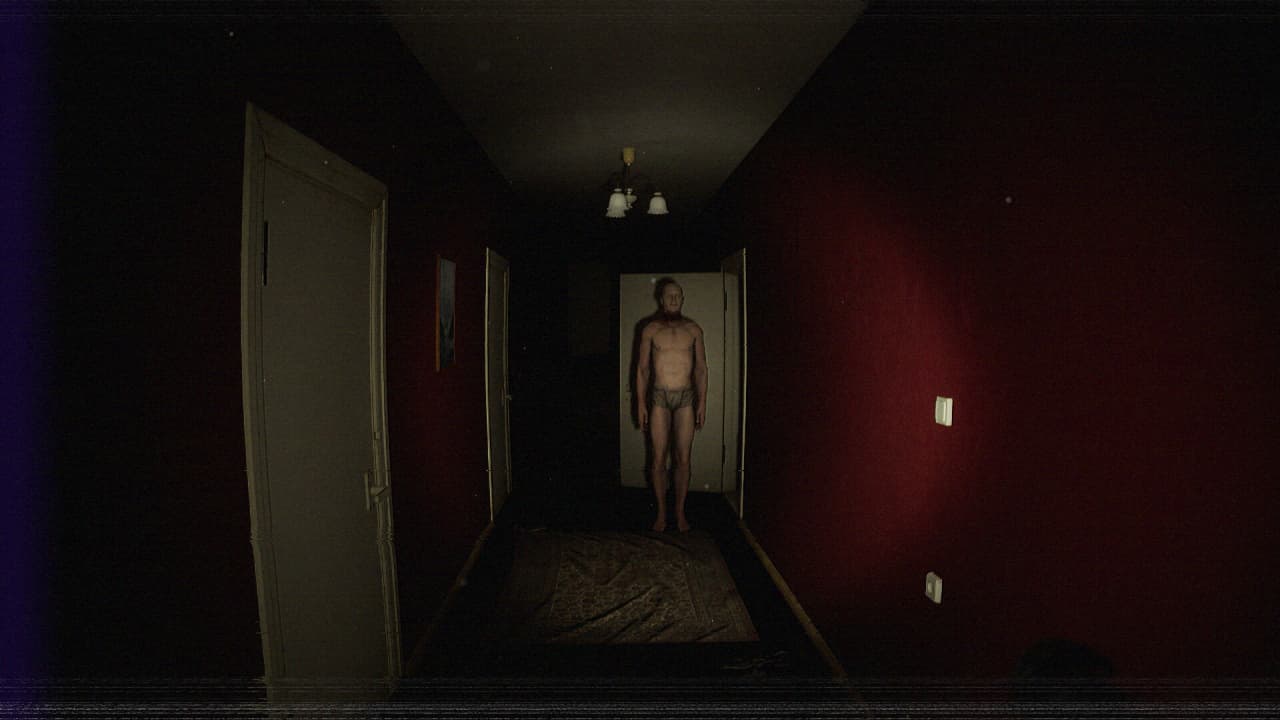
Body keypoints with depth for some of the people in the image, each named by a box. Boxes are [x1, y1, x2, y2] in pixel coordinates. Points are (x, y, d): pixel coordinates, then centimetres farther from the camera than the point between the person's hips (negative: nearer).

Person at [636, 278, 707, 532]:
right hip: (659, 398, -1)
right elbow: (642, 368, 2)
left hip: (686, 398, 1)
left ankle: (680, 511, 16)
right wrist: (641, 403, -2)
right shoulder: (650, 329, 1)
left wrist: (702, 402, 1)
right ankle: (662, 511, 15)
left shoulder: (693, 329, 5)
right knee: (659, 458, 2)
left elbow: (701, 368, 7)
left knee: (683, 458, 3)